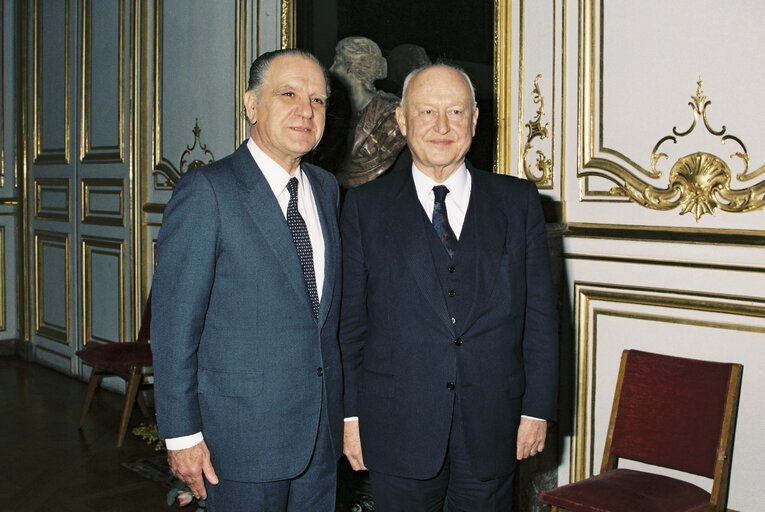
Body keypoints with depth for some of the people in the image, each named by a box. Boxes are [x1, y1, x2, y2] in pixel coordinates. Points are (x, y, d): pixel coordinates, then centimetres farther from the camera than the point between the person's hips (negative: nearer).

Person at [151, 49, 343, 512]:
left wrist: (342, 408, 13)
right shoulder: (207, 191, -12)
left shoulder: (326, 188, 9)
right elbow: (175, 321, -13)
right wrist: (183, 434, -13)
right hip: (244, 434, -6)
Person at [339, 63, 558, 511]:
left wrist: (538, 408, 1)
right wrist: (351, 414, -1)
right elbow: (350, 319, 2)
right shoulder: (365, 206, 2)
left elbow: (540, 313, 4)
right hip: (398, 431, -1)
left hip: (491, 429, 1)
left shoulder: (519, 201, 5)